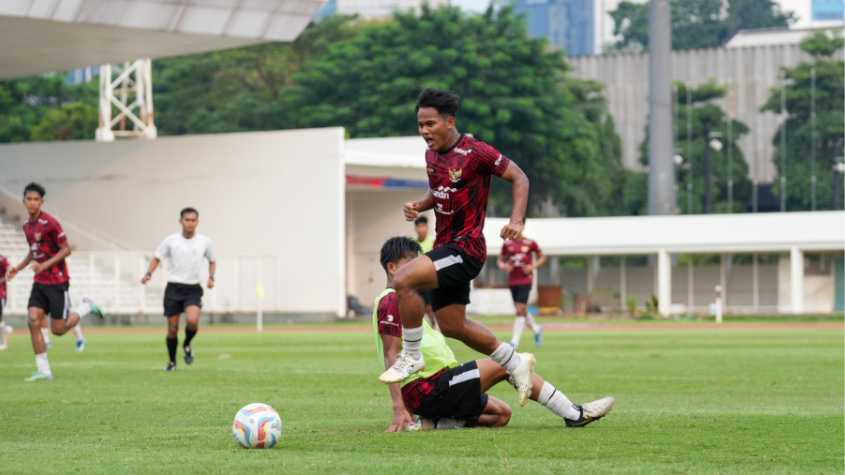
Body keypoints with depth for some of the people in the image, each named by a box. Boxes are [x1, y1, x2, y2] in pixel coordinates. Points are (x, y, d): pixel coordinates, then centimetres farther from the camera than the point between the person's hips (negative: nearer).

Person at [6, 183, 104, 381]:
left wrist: (44, 265, -22)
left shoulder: (49, 223, -15)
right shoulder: (27, 225, 9)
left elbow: (66, 249, -13)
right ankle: (43, 371, -3)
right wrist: (18, 268, 10)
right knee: (34, 321, -7)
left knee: (58, 329, -3)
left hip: (57, 281, -7)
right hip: (40, 282, 7)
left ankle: (86, 307, 23)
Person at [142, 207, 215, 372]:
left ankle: (187, 345, 8)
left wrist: (211, 277, 1)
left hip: (193, 289, 0)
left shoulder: (204, 242, 2)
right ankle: (172, 362, 21)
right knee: (172, 329, 0)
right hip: (173, 288, 0)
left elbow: (212, 261, 18)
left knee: (192, 321, -25)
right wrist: (148, 274, -8)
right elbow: (157, 258, 10)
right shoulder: (171, 240, 0)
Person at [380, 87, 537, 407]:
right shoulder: (432, 154, 7)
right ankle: (515, 362, 31)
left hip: (465, 249, -9)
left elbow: (519, 178, -8)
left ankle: (412, 356, -10)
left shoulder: (475, 152, -16)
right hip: (445, 248, 9)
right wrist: (419, 205, 1)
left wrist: (516, 221, -21)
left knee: (404, 281, -27)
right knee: (451, 326, 14)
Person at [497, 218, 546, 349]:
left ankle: (515, 341, -11)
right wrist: (503, 266, -9)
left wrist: (533, 266, -8)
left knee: (520, 310, -12)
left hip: (525, 280, -4)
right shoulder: (507, 244, 4)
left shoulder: (531, 243, -2)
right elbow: (500, 259, 13)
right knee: (522, 311, 11)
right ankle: (536, 329, 38)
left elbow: (542, 257, 9)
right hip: (512, 281, 4)